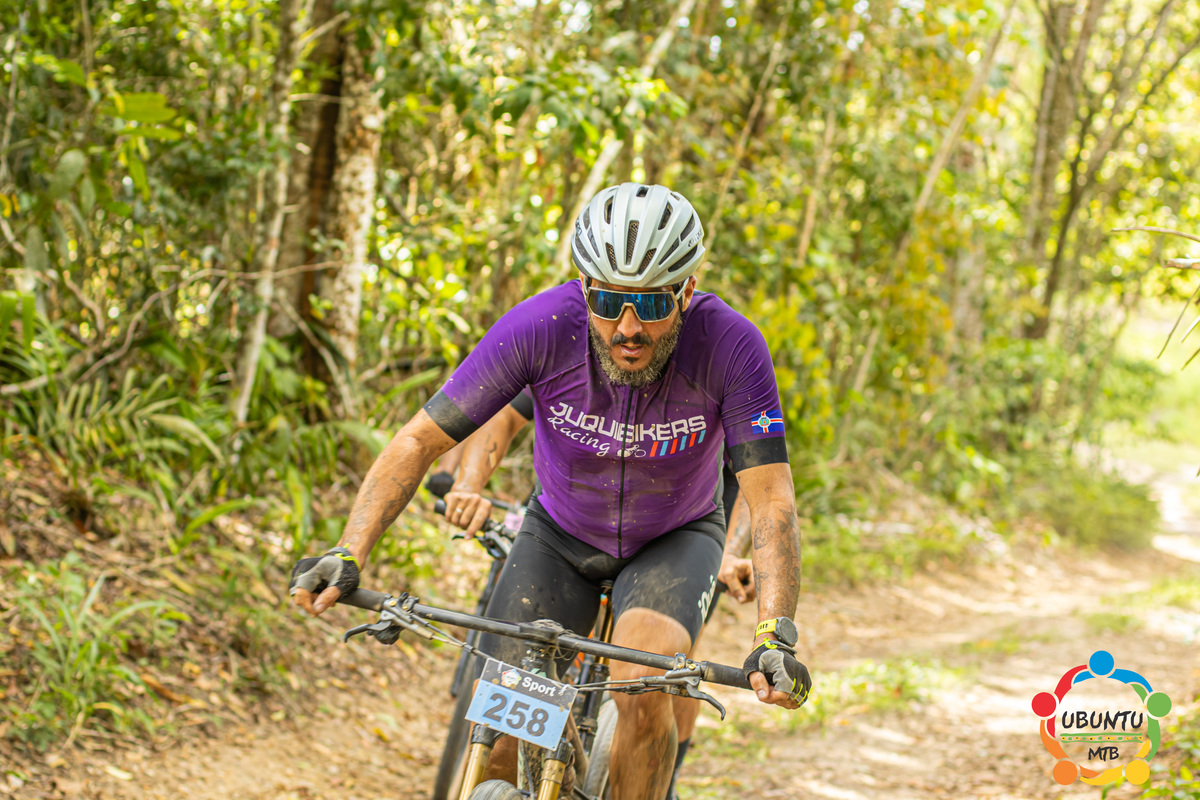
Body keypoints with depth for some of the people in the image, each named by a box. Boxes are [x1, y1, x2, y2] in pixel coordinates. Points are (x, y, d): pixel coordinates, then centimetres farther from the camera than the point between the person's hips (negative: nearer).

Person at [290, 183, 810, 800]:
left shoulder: (730, 345, -30)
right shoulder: (541, 326, -29)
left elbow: (771, 501, -30)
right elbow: (420, 439, -23)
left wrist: (774, 635, -45)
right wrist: (348, 555, -35)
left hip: (673, 540, -1)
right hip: (561, 534, 1)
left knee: (642, 683, -31)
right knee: (495, 738, -11)